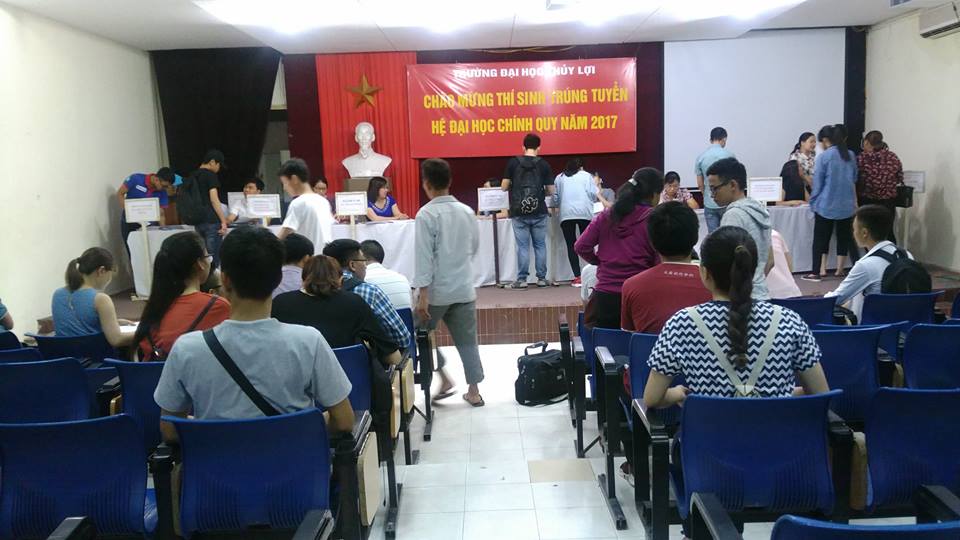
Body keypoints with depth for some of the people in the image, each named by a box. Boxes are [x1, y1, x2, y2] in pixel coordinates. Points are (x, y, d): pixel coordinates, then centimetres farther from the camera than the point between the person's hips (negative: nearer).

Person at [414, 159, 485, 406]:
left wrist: (422, 296, -15)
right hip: (464, 289, 5)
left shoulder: (426, 214, -12)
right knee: (467, 341, 11)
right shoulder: (467, 211, 4)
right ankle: (473, 391, 13)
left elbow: (424, 258, -16)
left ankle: (444, 379, 15)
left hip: (436, 291, -5)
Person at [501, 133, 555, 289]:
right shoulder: (544, 164, 0)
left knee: (522, 246, 3)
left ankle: (521, 279, 4)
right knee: (540, 245, 10)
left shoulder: (513, 163, -1)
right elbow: (551, 191, 2)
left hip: (519, 213, 0)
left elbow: (504, 187, 1)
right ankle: (541, 278, 13)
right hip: (539, 212, 0)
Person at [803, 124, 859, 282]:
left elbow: (817, 184, -7)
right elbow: (854, 180, 15)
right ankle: (840, 270, 19)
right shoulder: (850, 155, 6)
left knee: (821, 238, 3)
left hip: (826, 205, -4)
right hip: (847, 205, 4)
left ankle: (818, 272, 2)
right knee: (843, 237, 13)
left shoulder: (823, 156, -9)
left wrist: (813, 204, 1)